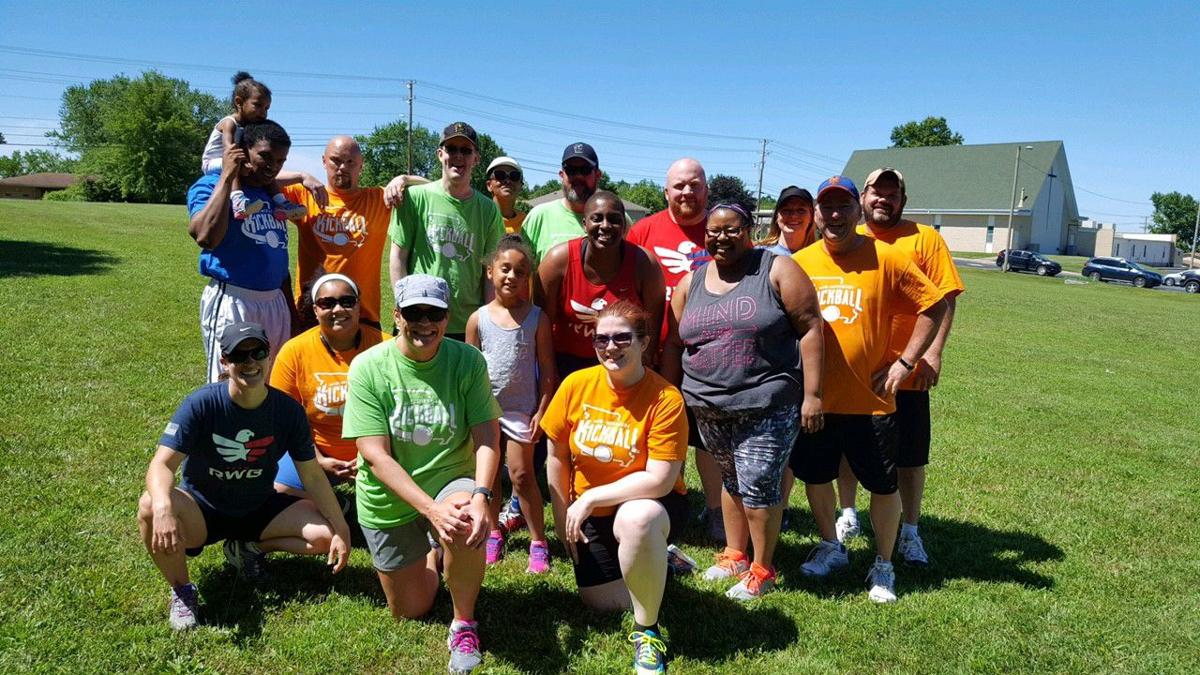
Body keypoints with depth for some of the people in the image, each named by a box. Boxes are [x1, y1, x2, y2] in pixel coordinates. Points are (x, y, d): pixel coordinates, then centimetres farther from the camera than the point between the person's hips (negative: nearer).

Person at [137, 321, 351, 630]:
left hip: (259, 509, 3)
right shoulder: (201, 404, -20)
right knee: (150, 506, -34)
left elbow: (312, 475, -8)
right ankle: (181, 590, -8)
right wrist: (163, 508, -51)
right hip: (201, 511, -2)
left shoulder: (288, 410, -12)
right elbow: (162, 463, -28)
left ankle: (249, 548, 9)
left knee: (327, 536, -19)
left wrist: (342, 529, -16)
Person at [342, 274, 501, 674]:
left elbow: (487, 438, -15)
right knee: (409, 613, 11)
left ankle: (464, 624, -11)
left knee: (466, 523, -37)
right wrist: (432, 509, -32)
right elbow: (374, 455, -21)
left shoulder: (468, 361, -13)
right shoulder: (368, 367, -16)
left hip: (451, 480, -1)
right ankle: (430, 553, 45)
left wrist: (480, 496, -34)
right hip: (389, 502, 1)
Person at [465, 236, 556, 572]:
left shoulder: (537, 317, -5)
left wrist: (541, 411, -6)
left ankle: (538, 541, 10)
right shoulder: (478, 318, -1)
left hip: (521, 407, -2)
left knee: (521, 473, -2)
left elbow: (547, 369, -3)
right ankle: (493, 533, 29)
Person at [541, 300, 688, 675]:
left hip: (649, 507, -4)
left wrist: (590, 497, -23)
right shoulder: (576, 385, -12)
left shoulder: (665, 399, -24)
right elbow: (556, 455, -1)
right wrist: (562, 518, 1)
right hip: (591, 514, 5)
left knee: (636, 518, -39)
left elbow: (660, 480, -27)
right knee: (601, 603, 5)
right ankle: (652, 561, 37)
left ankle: (647, 630, -16)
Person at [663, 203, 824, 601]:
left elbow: (809, 329, -8)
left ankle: (762, 569, 15)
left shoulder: (776, 270, -4)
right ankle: (734, 554, 35)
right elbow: (674, 345, 13)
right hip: (709, 409, 5)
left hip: (767, 407, -5)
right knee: (731, 481, 17)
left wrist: (812, 394, -12)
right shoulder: (691, 283, 10)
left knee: (758, 484, -4)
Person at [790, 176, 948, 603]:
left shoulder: (885, 259, -8)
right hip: (813, 398, 3)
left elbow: (934, 306, -3)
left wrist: (905, 361, -7)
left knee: (882, 485, 7)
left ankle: (883, 566, 28)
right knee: (815, 475, 16)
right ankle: (830, 547, 40)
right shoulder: (800, 263, 2)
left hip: (869, 399, -3)